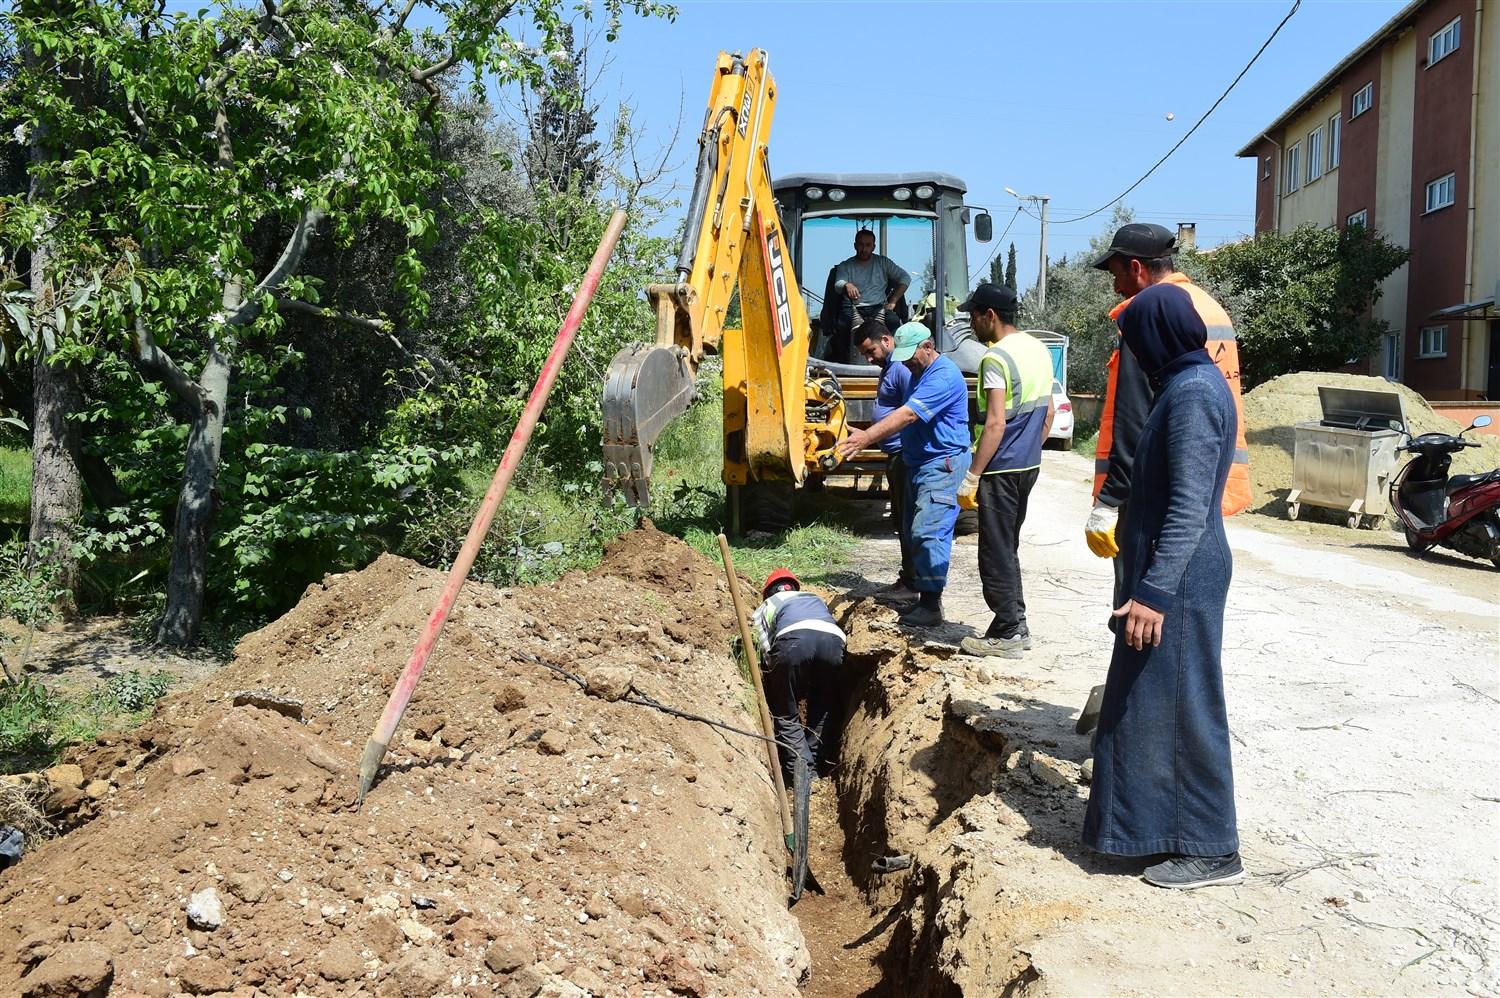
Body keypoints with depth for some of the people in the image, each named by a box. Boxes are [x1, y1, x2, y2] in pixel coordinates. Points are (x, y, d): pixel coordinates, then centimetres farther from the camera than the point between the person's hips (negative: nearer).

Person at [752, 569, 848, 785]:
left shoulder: (766, 607, 33)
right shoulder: (815, 599, 44)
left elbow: (767, 651, 21)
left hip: (793, 641, -3)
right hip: (833, 640, 3)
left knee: (787, 716, 13)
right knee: (824, 712, 24)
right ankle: (818, 766, 22)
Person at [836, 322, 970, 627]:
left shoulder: (944, 376, -19)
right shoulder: (920, 373, 15)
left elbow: (907, 415, -30)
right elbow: (906, 417, 18)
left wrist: (866, 438, -37)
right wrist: (867, 436, 8)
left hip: (942, 464, -11)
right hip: (920, 463, 11)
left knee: (928, 532, -14)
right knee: (916, 531, 12)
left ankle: (931, 607, -11)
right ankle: (925, 597, 19)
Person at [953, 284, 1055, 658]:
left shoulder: (996, 358, -18)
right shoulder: (1039, 349, 10)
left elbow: (996, 424, -23)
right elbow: (1048, 413, 16)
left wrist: (971, 478, -20)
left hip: (1002, 469, -9)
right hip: (1029, 466, 9)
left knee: (996, 553, 0)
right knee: (1008, 548, 18)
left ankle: (1006, 635, 4)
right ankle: (1017, 626, 23)